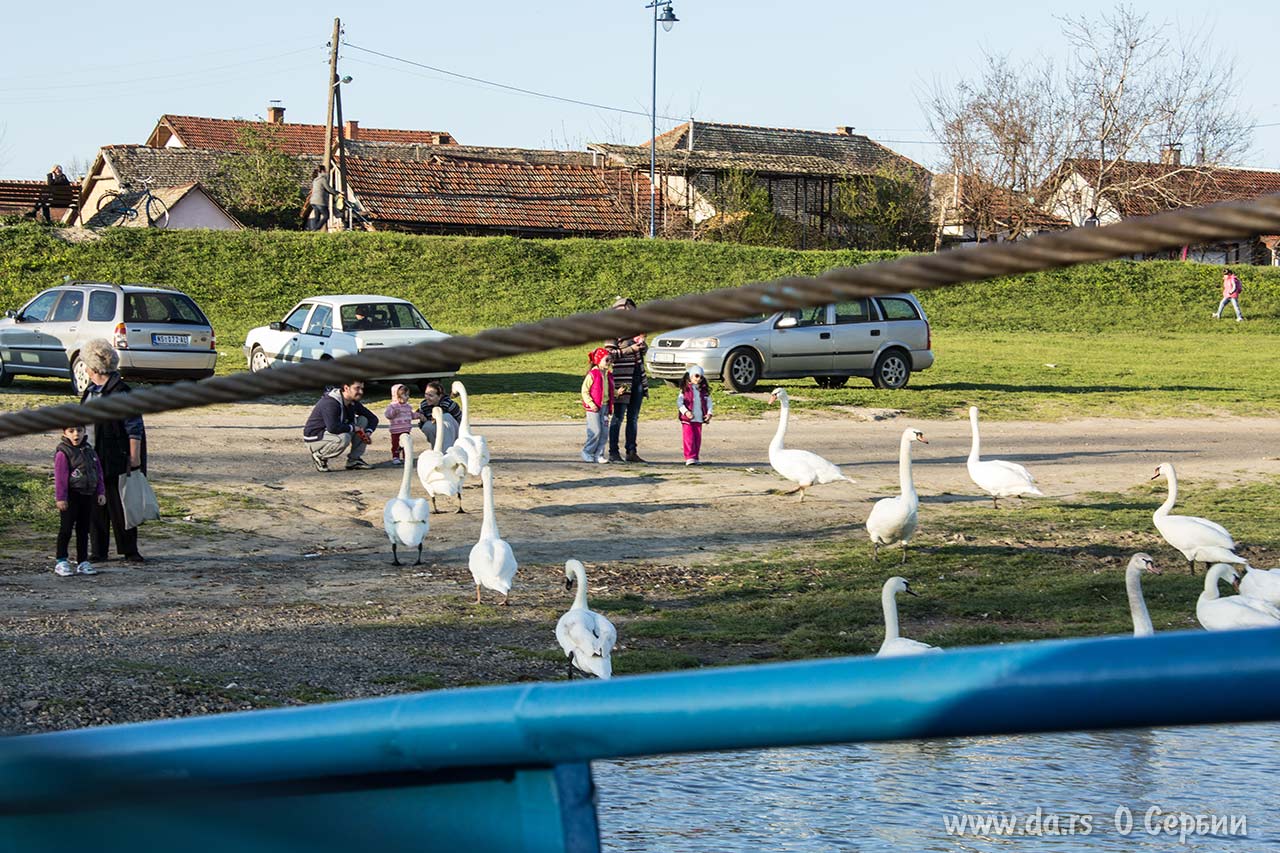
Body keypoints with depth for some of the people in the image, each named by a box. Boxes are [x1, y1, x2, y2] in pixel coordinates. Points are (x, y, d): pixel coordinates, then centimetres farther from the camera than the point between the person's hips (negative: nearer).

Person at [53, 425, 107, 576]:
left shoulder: (89, 451, 10)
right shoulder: (63, 453, -10)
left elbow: (98, 472, 15)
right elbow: (60, 477, -13)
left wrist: (101, 492, 9)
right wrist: (60, 497, -17)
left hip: (88, 495, 6)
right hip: (71, 496, -6)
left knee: (83, 529, 10)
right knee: (66, 529, -2)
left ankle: (83, 562, 16)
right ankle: (61, 562, 4)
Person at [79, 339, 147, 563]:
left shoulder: (120, 392, -13)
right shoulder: (91, 391, 13)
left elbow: (135, 427, -13)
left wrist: (134, 457, -17)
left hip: (117, 460, -7)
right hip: (93, 458, 7)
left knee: (119, 505, -1)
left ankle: (129, 550, 8)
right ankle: (98, 551, 14)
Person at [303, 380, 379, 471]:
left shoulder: (353, 403, 1)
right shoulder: (330, 402, -27)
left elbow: (373, 418, 11)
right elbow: (332, 427, -40)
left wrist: (368, 432, -11)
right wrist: (353, 428, -26)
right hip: (315, 438, -9)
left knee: (363, 420, -1)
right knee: (344, 438, -37)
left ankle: (354, 460, -1)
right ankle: (319, 456, -10)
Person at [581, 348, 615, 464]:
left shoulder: (608, 375, 9)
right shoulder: (592, 374, -11)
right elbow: (584, 391, -10)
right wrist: (591, 404, -17)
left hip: (605, 406, 7)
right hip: (594, 407, -7)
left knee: (604, 432, 3)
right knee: (596, 431, -9)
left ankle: (599, 454, 10)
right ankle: (587, 453, 5)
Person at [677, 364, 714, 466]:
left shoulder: (704, 390, 11)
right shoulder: (685, 389, -1)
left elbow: (708, 402, 14)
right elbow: (679, 402, -7)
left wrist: (709, 413, 0)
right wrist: (685, 412, -20)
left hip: (699, 419, 4)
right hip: (687, 419, -4)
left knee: (697, 438, 5)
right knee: (689, 438, -9)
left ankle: (695, 457, 13)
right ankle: (689, 457, -9)